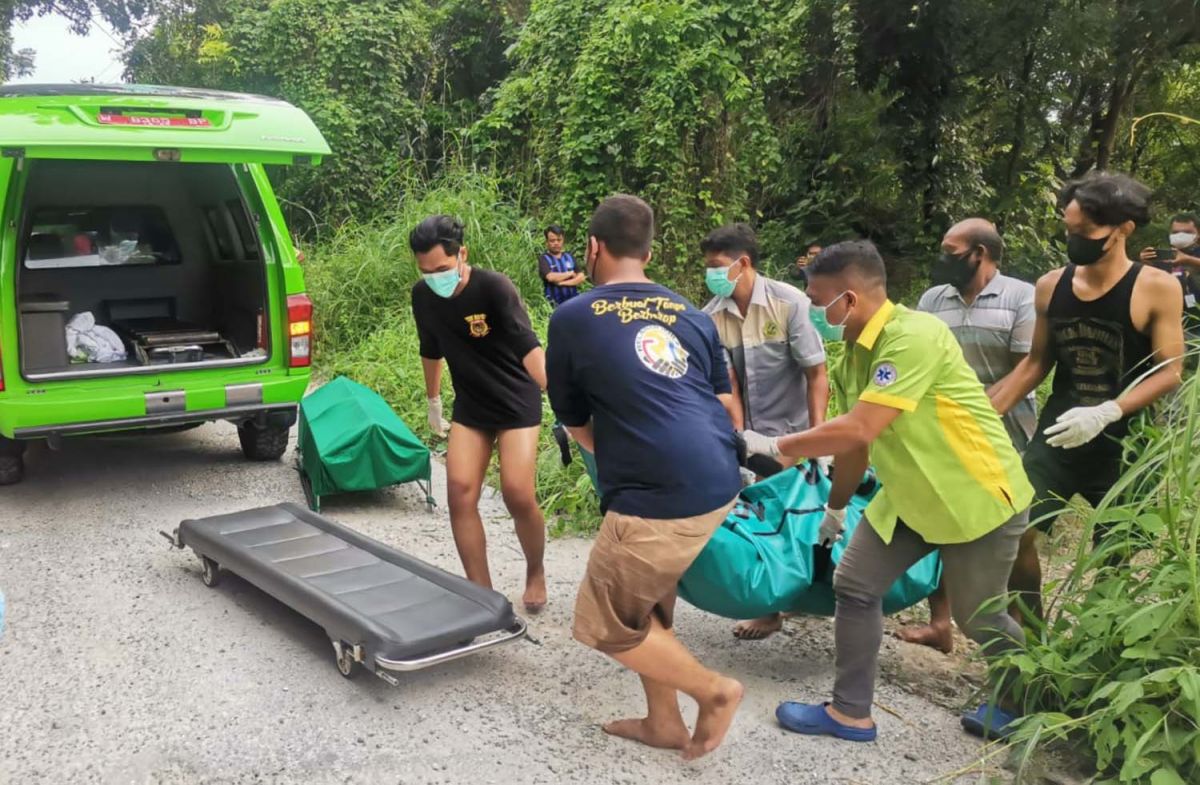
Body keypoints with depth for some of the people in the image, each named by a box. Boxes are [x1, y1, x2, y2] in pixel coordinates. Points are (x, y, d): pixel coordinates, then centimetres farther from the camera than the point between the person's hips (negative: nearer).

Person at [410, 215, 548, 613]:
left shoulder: (495, 288, -23)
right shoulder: (423, 296, -5)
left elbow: (528, 346, -36)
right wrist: (433, 402, 23)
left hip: (517, 403, -5)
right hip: (470, 406, 5)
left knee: (517, 494, -14)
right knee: (460, 491, -6)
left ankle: (536, 572, 15)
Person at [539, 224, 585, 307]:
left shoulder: (570, 257, 12)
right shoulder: (543, 259, -2)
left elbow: (581, 277, 3)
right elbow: (551, 277, -18)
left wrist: (563, 283, -12)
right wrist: (571, 273, -3)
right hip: (555, 305, -4)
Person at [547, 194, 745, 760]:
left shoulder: (572, 318, 0)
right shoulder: (691, 315, 13)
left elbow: (576, 424, 11)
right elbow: (727, 406, 19)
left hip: (659, 499, -7)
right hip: (720, 483, 7)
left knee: (603, 624, 11)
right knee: (644, 600, 24)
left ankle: (714, 690, 15)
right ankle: (664, 722, 32)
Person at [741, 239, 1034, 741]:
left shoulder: (914, 337, -29)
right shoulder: (852, 355, -2)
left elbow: (858, 431, -34)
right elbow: (852, 443, 10)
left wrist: (772, 446, -25)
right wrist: (836, 507, 20)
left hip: (980, 495, -8)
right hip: (911, 496, 8)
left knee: (976, 616, 7)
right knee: (854, 586, 4)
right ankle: (851, 712, 16)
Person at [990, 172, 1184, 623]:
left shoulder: (1156, 289, -11)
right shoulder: (1051, 286, 1)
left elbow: (1169, 373, -13)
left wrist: (1105, 413, -27)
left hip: (1123, 443, -3)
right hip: (1056, 436, 4)